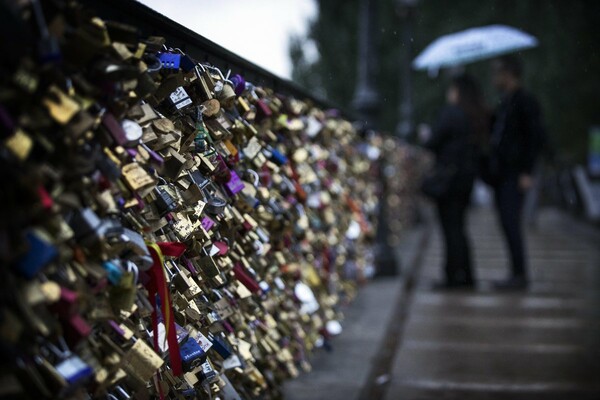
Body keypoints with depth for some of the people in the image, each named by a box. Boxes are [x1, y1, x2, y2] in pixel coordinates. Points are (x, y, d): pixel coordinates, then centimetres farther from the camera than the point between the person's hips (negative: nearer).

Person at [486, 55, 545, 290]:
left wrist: (527, 172, -17)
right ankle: (517, 274, 13)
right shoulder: (504, 104, 19)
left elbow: (536, 137, -12)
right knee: (508, 224, 8)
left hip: (514, 174, -8)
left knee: (510, 223, -11)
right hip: (501, 174, 9)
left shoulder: (525, 102, -7)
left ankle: (520, 275, -7)